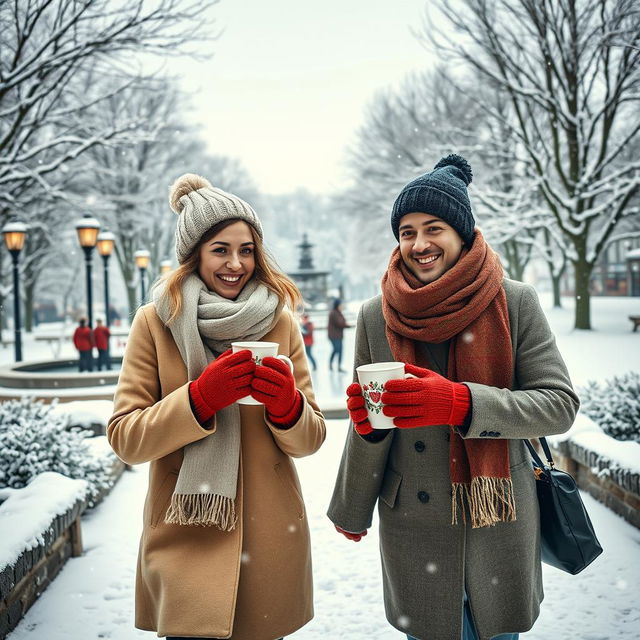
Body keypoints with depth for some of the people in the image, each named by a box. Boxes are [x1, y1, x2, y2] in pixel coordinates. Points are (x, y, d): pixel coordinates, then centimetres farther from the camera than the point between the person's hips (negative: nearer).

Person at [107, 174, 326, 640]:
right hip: (186, 540, -2)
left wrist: (287, 406, -19)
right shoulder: (156, 322, -2)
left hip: (269, 541, 2)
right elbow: (124, 438, -6)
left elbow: (309, 441, 3)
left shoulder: (281, 324, 2)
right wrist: (200, 397, -21)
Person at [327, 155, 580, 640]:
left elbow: (560, 404, -13)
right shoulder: (377, 317, -4)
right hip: (412, 525, 1)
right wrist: (351, 510, 5)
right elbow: (366, 427, 6)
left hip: (501, 527, 0)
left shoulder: (515, 303, -8)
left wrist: (462, 403, -26)